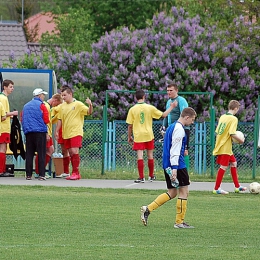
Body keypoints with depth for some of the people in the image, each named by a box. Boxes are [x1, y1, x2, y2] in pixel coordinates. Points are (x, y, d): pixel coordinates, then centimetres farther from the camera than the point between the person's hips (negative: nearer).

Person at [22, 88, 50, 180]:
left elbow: (22, 120, 15)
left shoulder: (26, 106, 14)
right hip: (40, 131, -5)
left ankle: (28, 175, 5)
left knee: (29, 154, 7)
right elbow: (46, 120, -8)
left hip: (28, 132, 5)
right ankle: (41, 175, -7)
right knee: (41, 154, -3)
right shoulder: (41, 105, -4)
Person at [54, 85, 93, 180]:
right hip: (66, 133, 6)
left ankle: (76, 173, -10)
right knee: (71, 153, 7)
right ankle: (74, 173, 12)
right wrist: (56, 131, 13)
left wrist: (90, 105, -30)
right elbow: (60, 120, 17)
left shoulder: (78, 104, -5)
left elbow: (89, 112, -10)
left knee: (74, 151, -14)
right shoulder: (62, 106, 12)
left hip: (76, 132, -6)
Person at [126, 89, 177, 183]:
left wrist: (129, 137, 10)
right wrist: (171, 107, 18)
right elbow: (163, 115, 4)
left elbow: (130, 125, -2)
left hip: (138, 136, -2)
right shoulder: (150, 108, -3)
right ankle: (151, 176, 25)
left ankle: (141, 177, -10)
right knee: (150, 156, 14)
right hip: (149, 135, 2)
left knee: (140, 157, -4)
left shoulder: (132, 109, -6)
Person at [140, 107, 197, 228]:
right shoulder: (179, 129, -13)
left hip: (167, 164, 10)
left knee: (172, 193, 13)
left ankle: (147, 209, 3)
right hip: (178, 165, -10)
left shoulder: (171, 127, 17)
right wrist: (174, 169, -22)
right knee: (184, 191, -1)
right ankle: (179, 222, 0)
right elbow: (175, 150, -19)